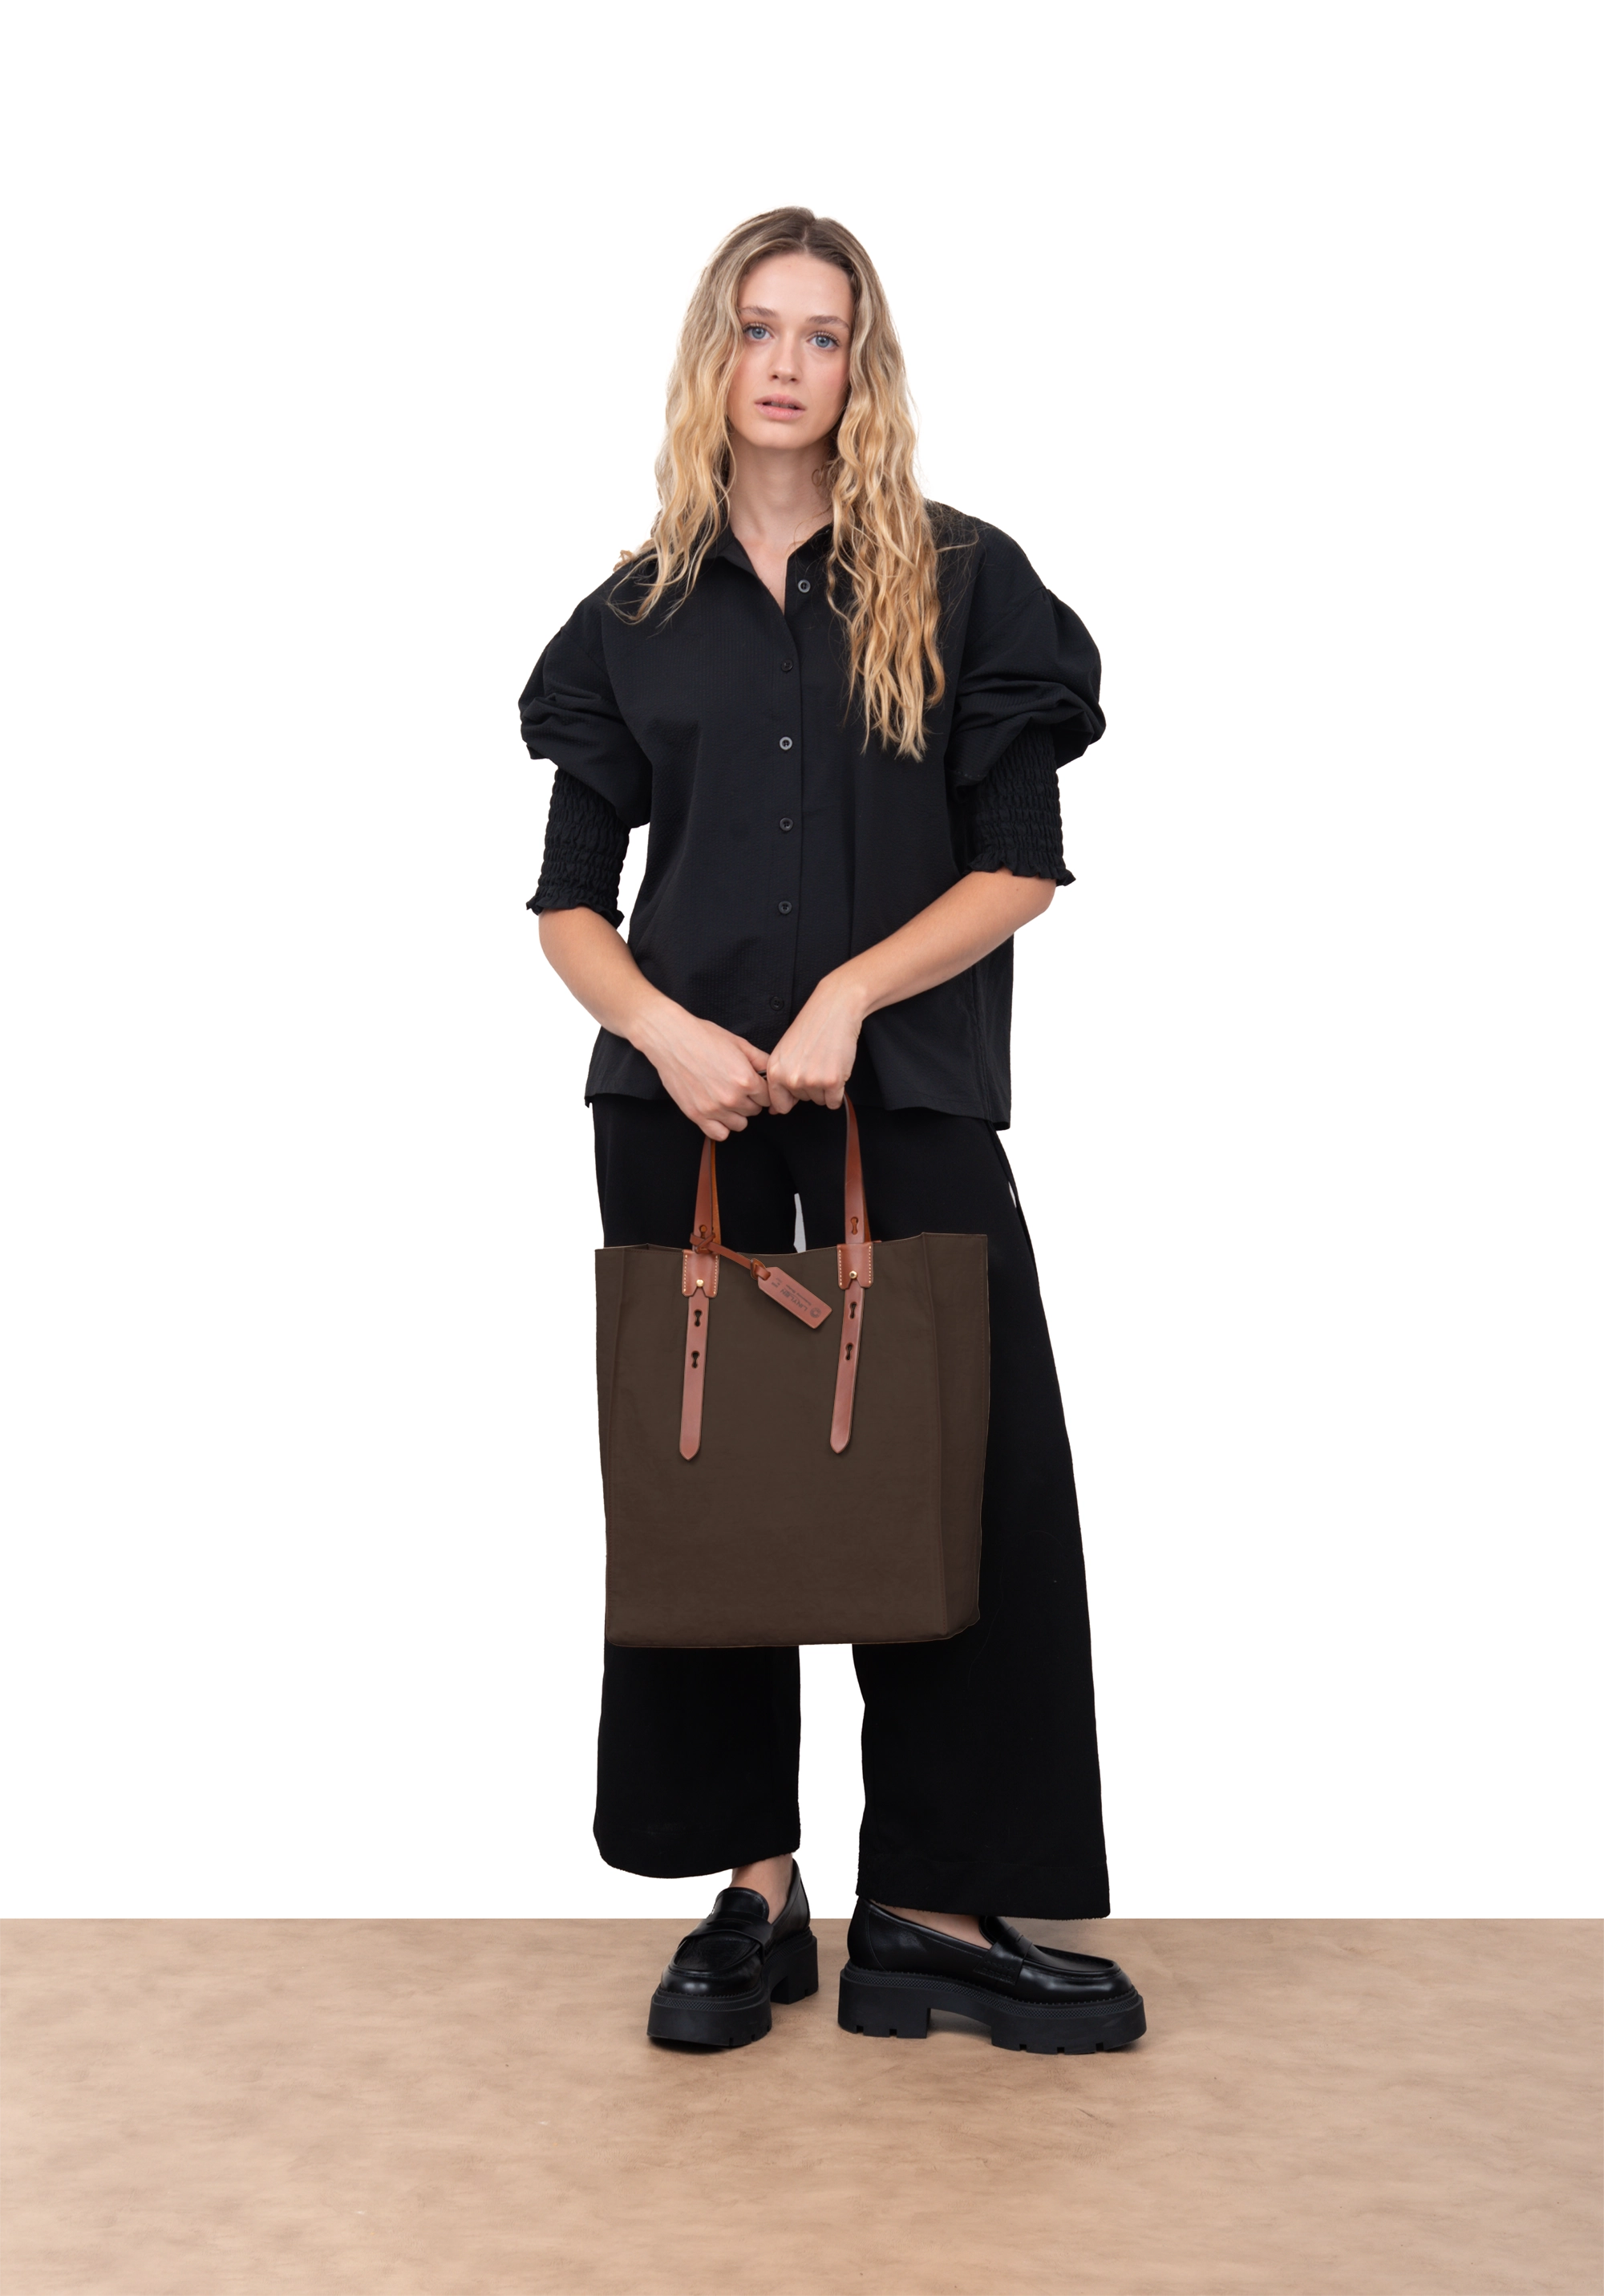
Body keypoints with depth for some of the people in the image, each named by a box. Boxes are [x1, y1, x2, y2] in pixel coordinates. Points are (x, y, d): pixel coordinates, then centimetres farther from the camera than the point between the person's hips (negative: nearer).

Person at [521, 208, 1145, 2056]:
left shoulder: (962, 585, 4)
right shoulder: (639, 615, 10)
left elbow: (1022, 864, -1)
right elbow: (567, 900, 8)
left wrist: (846, 997, -14)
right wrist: (668, 1032, -11)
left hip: (906, 1098, -1)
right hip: (685, 1103, 2)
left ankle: (930, 1910, 7)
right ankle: (752, 1889, 15)